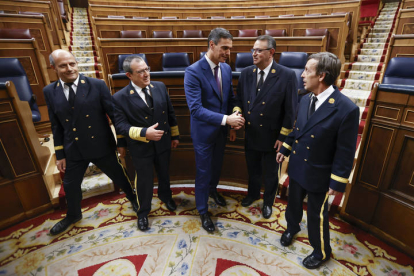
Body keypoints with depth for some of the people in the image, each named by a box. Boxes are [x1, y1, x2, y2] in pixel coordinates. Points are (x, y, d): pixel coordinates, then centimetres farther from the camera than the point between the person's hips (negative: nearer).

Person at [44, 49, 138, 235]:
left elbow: (114, 114, -10)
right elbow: (56, 126, 5)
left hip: (101, 146, -3)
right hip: (73, 150, 4)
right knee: (70, 185, 21)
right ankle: (73, 215, 50)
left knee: (118, 176, 14)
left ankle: (133, 198, 44)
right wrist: (60, 154, 6)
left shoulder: (97, 85, -12)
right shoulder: (50, 92, -1)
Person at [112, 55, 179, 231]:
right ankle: (143, 212, 40)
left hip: (163, 143, 4)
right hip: (141, 148, -3)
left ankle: (165, 196, 55)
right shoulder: (120, 97, -15)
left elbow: (170, 113, 4)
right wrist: (144, 133, -30)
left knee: (164, 174, 24)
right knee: (144, 181, 13)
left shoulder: (160, 87, -3)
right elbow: (120, 126, -17)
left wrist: (175, 135, 8)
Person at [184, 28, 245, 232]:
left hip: (221, 130, 6)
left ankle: (212, 190, 55)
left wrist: (235, 117, -9)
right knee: (203, 172, 9)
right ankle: (203, 210, 32)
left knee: (217, 165, 25)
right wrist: (226, 119, -33)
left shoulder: (226, 68, 0)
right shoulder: (193, 71, -21)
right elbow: (195, 109, -28)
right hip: (203, 132, -6)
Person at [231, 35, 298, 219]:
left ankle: (268, 202, 43)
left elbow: (290, 110, -12)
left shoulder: (287, 76, -15)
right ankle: (253, 194, 51)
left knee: (270, 173, 17)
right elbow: (239, 101, 4)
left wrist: (283, 137, -11)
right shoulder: (246, 73, -3)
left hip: (272, 136, -3)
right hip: (250, 134, 4)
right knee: (252, 169, 23)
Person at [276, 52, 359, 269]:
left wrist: (337, 183, -13)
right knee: (293, 202, 26)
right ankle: (292, 227, 56)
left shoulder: (347, 109, -24)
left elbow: (345, 153, -18)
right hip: (296, 166, 6)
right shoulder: (305, 100, -4)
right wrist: (285, 149, 17)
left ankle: (322, 251, 43)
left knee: (317, 215, 15)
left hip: (318, 173, -5)